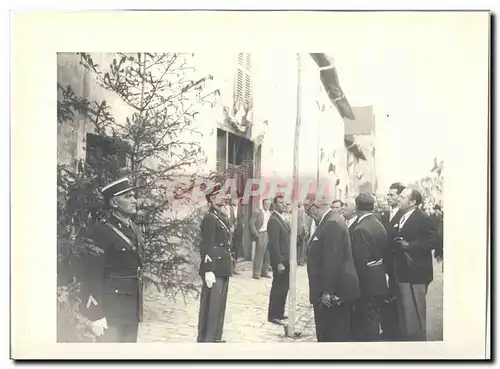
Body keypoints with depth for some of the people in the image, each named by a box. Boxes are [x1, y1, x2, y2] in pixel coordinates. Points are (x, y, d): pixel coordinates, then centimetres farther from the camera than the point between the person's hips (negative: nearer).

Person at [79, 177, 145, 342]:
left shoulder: (135, 230, 11)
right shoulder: (102, 231, -14)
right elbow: (92, 276, -17)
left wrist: (138, 307, 16)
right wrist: (96, 315, -19)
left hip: (132, 308, 8)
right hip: (111, 308, -7)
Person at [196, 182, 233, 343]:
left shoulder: (223, 217, 14)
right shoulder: (209, 218, -14)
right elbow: (206, 247, -19)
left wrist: (229, 263, 17)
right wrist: (208, 271, -23)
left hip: (223, 268, 9)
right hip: (214, 269, -9)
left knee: (220, 304, 15)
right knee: (210, 305, -3)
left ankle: (215, 336, 25)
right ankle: (205, 339, 6)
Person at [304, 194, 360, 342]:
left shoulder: (332, 223, -20)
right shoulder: (330, 221, 12)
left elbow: (333, 261, -24)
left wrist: (327, 291, -22)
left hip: (334, 292, -10)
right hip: (334, 289, 10)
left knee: (334, 335, -2)